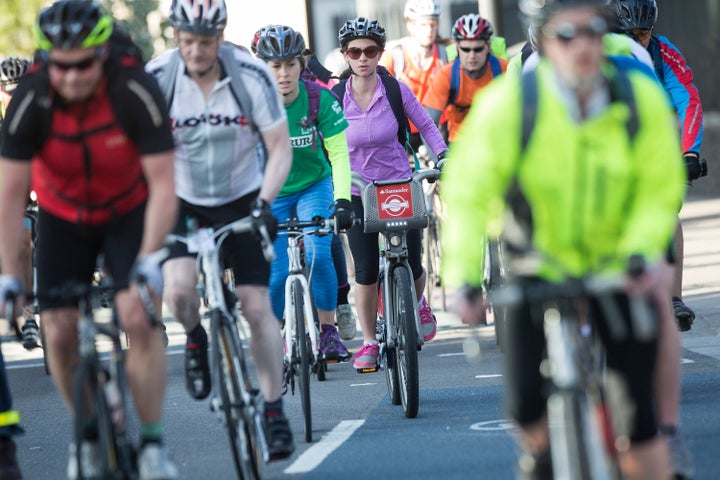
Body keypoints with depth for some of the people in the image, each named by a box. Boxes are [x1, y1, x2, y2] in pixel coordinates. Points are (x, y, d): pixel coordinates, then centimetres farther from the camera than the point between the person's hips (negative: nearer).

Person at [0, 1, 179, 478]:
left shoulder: (136, 91, -30)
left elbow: (163, 185, -27)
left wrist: (148, 260, -36)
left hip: (130, 211, -2)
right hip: (64, 218, 2)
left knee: (139, 318, -20)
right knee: (60, 332, -7)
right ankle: (88, 436, 16)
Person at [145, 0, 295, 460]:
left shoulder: (252, 74, -18)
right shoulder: (157, 78, -18)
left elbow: (280, 147, -13)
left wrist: (265, 202, -26)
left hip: (242, 199, 0)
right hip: (182, 201, 0)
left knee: (258, 306, -6)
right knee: (178, 291, -23)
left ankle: (274, 409, 7)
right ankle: (196, 338, 13)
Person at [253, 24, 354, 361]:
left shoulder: (320, 99, -19)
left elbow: (339, 155, -17)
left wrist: (342, 200, -28)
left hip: (315, 186, 0)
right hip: (271, 194, 0)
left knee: (317, 254, -23)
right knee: (276, 273, -5)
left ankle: (328, 331, -6)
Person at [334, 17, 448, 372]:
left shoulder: (396, 90, -8)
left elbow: (425, 126, 5)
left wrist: (444, 156, -8)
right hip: (358, 194, 0)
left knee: (411, 268, -3)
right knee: (366, 272, -9)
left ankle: (417, 304, 34)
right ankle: (369, 341, 10)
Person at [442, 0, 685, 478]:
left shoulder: (642, 99, -13)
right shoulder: (508, 103, -18)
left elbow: (658, 193, -8)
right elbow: (467, 193, -16)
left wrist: (644, 254, -26)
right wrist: (463, 278, -26)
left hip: (620, 271, 1)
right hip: (538, 269, -1)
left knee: (638, 413, -9)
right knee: (526, 406, -11)